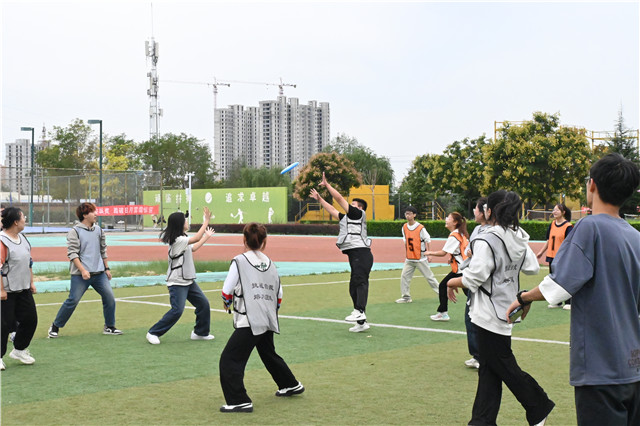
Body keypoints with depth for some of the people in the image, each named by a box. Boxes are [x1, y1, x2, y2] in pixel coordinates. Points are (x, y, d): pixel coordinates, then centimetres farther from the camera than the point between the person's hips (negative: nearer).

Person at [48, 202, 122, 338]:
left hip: (99, 273, 6)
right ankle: (55, 326, 10)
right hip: (80, 275, -5)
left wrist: (106, 268, 19)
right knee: (72, 301, -7)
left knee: (109, 298, 0)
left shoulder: (98, 230, 12)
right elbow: (72, 253, -11)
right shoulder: (74, 231, -6)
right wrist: (83, 270, -19)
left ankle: (109, 327, 15)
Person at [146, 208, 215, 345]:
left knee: (203, 304, 9)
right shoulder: (177, 240, -19)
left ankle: (200, 332, 23)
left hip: (188, 281, 10)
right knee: (177, 310, -15)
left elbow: (193, 248, 26)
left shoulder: (182, 239, 11)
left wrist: (206, 237, 26)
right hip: (177, 282, -10)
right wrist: (206, 221, -20)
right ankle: (153, 333, -2)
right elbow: (196, 238, -26)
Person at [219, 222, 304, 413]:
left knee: (229, 359, -5)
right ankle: (291, 385, 43)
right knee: (268, 353, 29)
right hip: (268, 322, 7)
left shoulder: (239, 261, -5)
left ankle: (239, 401, -12)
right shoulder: (270, 264, 12)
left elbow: (226, 292, -6)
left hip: (249, 322, -7)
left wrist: (227, 303, 15)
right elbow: (279, 295, 13)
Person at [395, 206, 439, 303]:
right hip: (409, 259, 5)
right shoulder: (404, 227, 5)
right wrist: (406, 254, 14)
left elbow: (427, 240, -6)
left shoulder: (420, 228, -11)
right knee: (404, 277, 0)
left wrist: (427, 254, -11)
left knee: (429, 276, 0)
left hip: (421, 259, -5)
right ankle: (406, 297, 10)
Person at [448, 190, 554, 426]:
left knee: (504, 367, 4)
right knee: (489, 370, 12)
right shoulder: (518, 239, 5)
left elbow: (473, 278, -21)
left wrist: (453, 282, -3)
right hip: (505, 310, 9)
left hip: (490, 315, -9)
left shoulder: (487, 241, -19)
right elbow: (532, 267, 14)